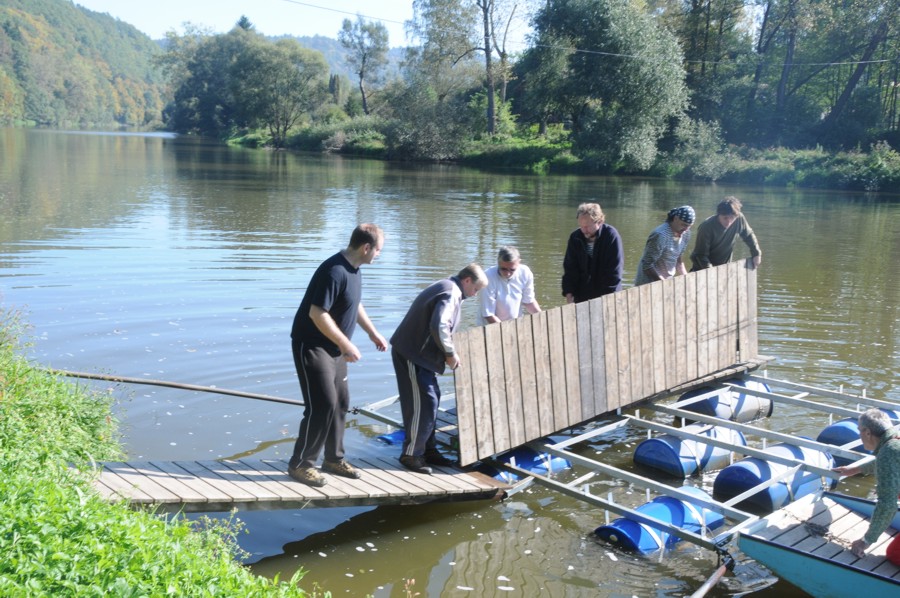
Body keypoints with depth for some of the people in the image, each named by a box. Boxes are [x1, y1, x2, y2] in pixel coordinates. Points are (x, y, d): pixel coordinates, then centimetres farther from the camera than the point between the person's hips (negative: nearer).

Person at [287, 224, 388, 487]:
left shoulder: (354, 270, 5)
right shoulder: (334, 271, -25)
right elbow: (317, 314, -28)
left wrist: (373, 333, 21)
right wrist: (347, 345, -24)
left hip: (334, 347, 10)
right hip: (312, 346, -10)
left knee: (340, 402, 12)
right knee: (323, 404, -10)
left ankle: (334, 458, 26)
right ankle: (300, 464, 2)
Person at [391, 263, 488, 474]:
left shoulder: (445, 288, 17)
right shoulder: (451, 293, -16)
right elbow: (439, 326, -29)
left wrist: (447, 352, 16)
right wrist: (450, 353, -18)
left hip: (417, 352, 11)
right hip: (412, 354, -11)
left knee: (430, 400, 15)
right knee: (423, 404, -7)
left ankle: (428, 450, 23)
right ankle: (411, 454, 3)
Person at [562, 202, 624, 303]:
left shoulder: (612, 236, -13)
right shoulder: (575, 237, -2)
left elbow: (614, 272, -12)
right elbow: (569, 268, 3)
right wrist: (568, 293, -7)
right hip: (581, 297, 4)